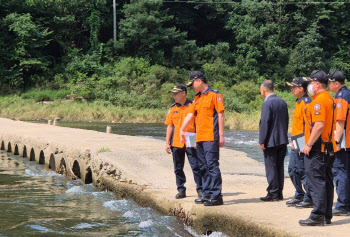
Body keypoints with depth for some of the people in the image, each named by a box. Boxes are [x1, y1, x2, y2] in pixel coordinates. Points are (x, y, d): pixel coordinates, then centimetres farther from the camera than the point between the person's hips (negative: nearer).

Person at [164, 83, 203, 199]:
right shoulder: (172, 109, 9)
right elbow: (169, 126, 10)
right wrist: (167, 143, 5)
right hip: (176, 142, 4)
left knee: (196, 166, -5)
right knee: (178, 168, 8)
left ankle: (200, 189, 4)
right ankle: (181, 190, 17)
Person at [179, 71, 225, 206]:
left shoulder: (214, 95, -6)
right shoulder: (197, 98, 18)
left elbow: (221, 115, -9)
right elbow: (190, 114, 15)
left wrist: (221, 135, -13)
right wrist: (182, 129, 2)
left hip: (211, 137, -9)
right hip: (199, 138, 9)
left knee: (212, 165, -11)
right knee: (203, 167, 12)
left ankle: (216, 196, -10)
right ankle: (207, 194, 18)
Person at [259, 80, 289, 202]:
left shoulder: (267, 103, -14)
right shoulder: (282, 102, 10)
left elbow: (265, 123, -17)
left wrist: (261, 141, -12)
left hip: (271, 141, -8)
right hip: (282, 140, 8)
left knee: (271, 167, -1)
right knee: (280, 166, 12)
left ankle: (273, 193, 1)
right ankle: (279, 192, 16)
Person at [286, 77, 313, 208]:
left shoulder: (307, 102, -15)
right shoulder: (299, 102, 16)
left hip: (302, 144, -10)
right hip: (295, 144, 10)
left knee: (302, 171, -5)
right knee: (292, 170, 14)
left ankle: (309, 199, 3)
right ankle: (299, 196, 24)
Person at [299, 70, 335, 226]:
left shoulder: (319, 101, -15)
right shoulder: (329, 99, 17)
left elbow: (319, 125, -25)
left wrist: (309, 144, -20)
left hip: (317, 148, -10)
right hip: (328, 147, 10)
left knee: (315, 181, -8)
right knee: (326, 181, 11)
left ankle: (317, 216, -9)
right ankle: (327, 216, 16)